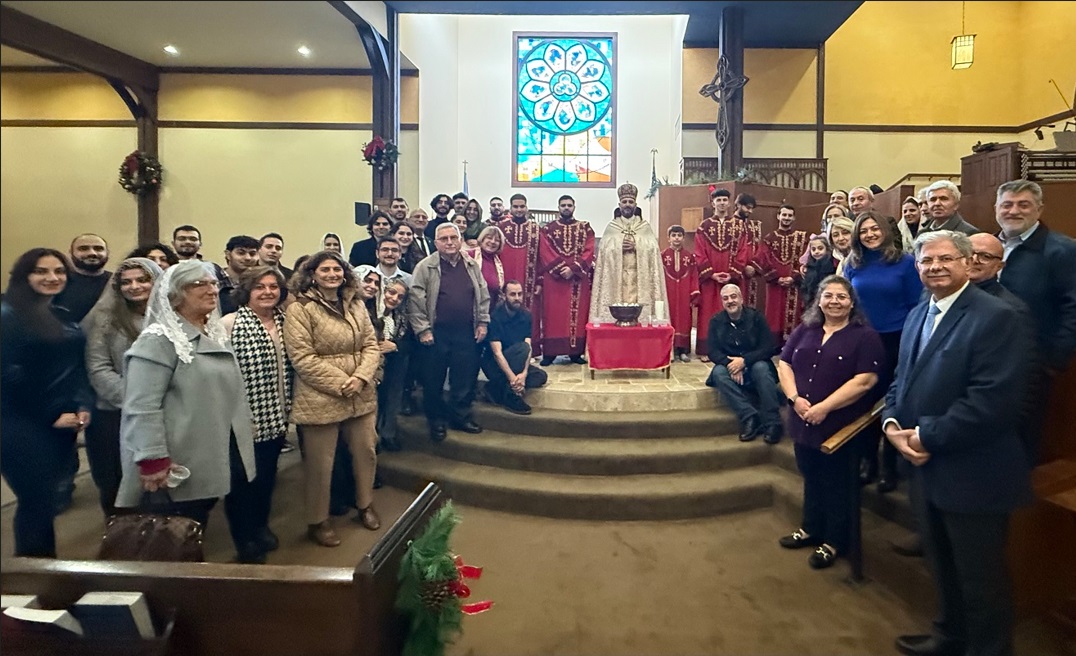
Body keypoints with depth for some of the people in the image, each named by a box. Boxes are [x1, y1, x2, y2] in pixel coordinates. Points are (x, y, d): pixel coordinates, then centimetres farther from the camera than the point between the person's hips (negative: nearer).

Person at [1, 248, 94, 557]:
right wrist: (51, 415, -12)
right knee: (37, 501, -2)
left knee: (44, 498, 13)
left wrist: (83, 406, -3)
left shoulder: (65, 317, 13)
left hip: (65, 422, 6)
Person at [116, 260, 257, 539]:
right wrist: (153, 461, -23)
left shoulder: (217, 333, 13)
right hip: (180, 466, -8)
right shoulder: (158, 339, -14)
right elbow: (142, 407, -20)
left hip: (218, 458, 8)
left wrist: (246, 425, 20)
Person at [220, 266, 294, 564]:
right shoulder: (230, 324, -13)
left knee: (267, 474, 18)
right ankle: (244, 538, 26)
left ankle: (261, 526, 39)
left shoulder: (283, 322, 5)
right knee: (243, 477, 8)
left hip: (275, 416, 6)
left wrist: (288, 405, 11)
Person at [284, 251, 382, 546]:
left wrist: (361, 378, -12)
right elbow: (303, 358, -15)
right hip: (321, 399, -5)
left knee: (366, 452, 16)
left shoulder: (356, 305, 9)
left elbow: (371, 345, 6)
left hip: (361, 396, 6)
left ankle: (365, 505, 39)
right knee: (320, 463, 6)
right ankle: (318, 521, 26)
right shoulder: (299, 309, -9)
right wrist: (340, 384, -18)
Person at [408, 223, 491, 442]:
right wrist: (422, 329, -11)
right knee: (434, 380, 6)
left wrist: (483, 322, 7)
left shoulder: (472, 266, 8)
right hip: (436, 333, -3)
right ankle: (436, 420, 23)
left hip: (466, 333, 3)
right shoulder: (425, 267, -4)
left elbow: (483, 296, 13)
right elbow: (416, 300, -7)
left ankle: (461, 416, 26)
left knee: (466, 378, 9)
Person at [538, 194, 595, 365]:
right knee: (553, 314, -1)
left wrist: (573, 269, -15)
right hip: (553, 278, -1)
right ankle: (549, 352, 2)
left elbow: (588, 252, -3)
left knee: (577, 313, 1)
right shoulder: (547, 229, 6)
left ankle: (576, 352, 7)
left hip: (579, 278, 1)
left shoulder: (585, 228, 8)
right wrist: (560, 269, -15)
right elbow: (545, 253, -3)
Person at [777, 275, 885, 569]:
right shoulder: (804, 331, 8)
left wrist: (824, 408, -22)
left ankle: (835, 541, 25)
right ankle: (811, 529, 36)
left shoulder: (865, 336, -7)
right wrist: (794, 398, -13)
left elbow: (865, 380, -17)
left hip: (841, 426, -5)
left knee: (836, 484, 9)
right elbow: (784, 365, 5)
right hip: (803, 422, 5)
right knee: (811, 478, 19)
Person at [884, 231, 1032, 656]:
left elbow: (991, 400, -25)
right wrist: (892, 423, -6)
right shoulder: (917, 315, 10)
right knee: (943, 566, 24)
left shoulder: (996, 317, -17)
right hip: (926, 466, 8)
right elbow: (902, 380, 13)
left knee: (980, 577, 10)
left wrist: (926, 436, -19)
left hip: (972, 474, -8)